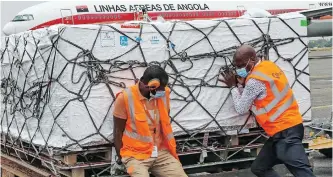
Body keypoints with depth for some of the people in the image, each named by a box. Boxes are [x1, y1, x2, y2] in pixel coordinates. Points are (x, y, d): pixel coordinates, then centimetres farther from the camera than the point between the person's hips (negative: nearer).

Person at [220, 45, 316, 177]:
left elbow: (241, 109, -6)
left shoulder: (254, 81, -17)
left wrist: (233, 86, 5)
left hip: (285, 131, -11)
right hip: (289, 125, 11)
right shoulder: (268, 65, 10)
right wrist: (243, 83, 7)